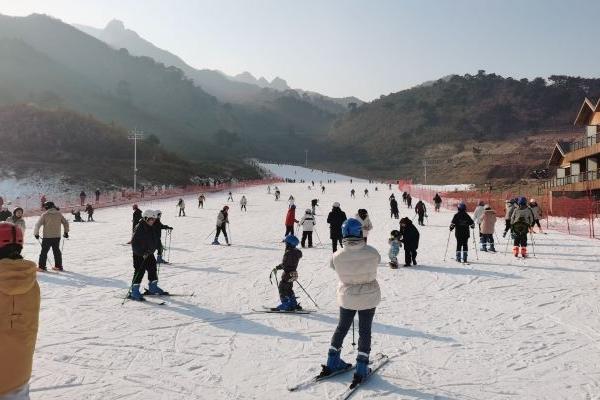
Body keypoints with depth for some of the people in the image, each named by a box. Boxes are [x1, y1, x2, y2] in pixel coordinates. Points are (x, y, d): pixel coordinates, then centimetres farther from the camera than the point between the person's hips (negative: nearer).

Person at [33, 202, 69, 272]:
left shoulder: (44, 215, -8)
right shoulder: (59, 214, 4)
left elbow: (38, 224, -9)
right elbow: (66, 223, 11)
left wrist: (36, 234, 2)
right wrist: (66, 232, 21)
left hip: (47, 237, -4)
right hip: (57, 236, 4)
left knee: (44, 252, 4)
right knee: (57, 251, 13)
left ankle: (41, 267, 6)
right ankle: (58, 266, 18)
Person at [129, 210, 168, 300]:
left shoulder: (152, 229, 6)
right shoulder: (139, 229, -20)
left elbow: (156, 240, 20)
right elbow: (134, 243, -24)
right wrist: (142, 252, -29)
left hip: (149, 253, 9)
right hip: (139, 255, -9)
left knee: (153, 269, 15)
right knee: (139, 272, -8)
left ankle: (153, 288, 31)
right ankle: (134, 292, 1)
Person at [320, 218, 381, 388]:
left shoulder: (337, 256, -19)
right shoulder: (371, 253, -21)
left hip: (347, 298, 2)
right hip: (369, 297, -2)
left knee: (342, 328, 20)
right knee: (365, 331, 12)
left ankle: (332, 363, 31)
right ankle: (361, 369, 16)